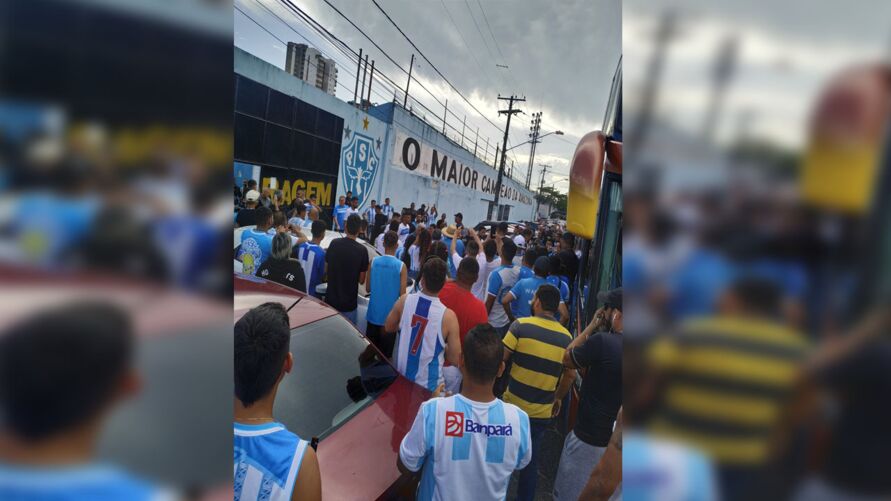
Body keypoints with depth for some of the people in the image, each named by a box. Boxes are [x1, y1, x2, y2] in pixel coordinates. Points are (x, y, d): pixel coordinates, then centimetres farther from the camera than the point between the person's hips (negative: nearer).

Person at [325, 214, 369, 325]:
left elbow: (327, 266, 6)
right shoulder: (362, 250, -15)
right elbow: (361, 280, -8)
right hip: (348, 303, -3)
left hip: (331, 299, 3)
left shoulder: (334, 243, -5)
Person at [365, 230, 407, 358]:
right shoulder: (401, 266, -12)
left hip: (374, 313, 2)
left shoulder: (373, 261, -6)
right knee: (385, 352, 11)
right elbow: (402, 293, -12)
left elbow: (368, 288, 1)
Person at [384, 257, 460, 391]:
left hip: (401, 376, 4)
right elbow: (455, 360, -16)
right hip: (428, 385, -3)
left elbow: (388, 327, 5)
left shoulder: (404, 301, -13)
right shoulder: (448, 316, -23)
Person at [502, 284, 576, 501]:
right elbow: (570, 375, 4)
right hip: (542, 412, 2)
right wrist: (558, 398, 18)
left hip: (513, 404, -2)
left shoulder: (521, 325, -13)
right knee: (531, 460, 18)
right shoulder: (566, 337, -2)